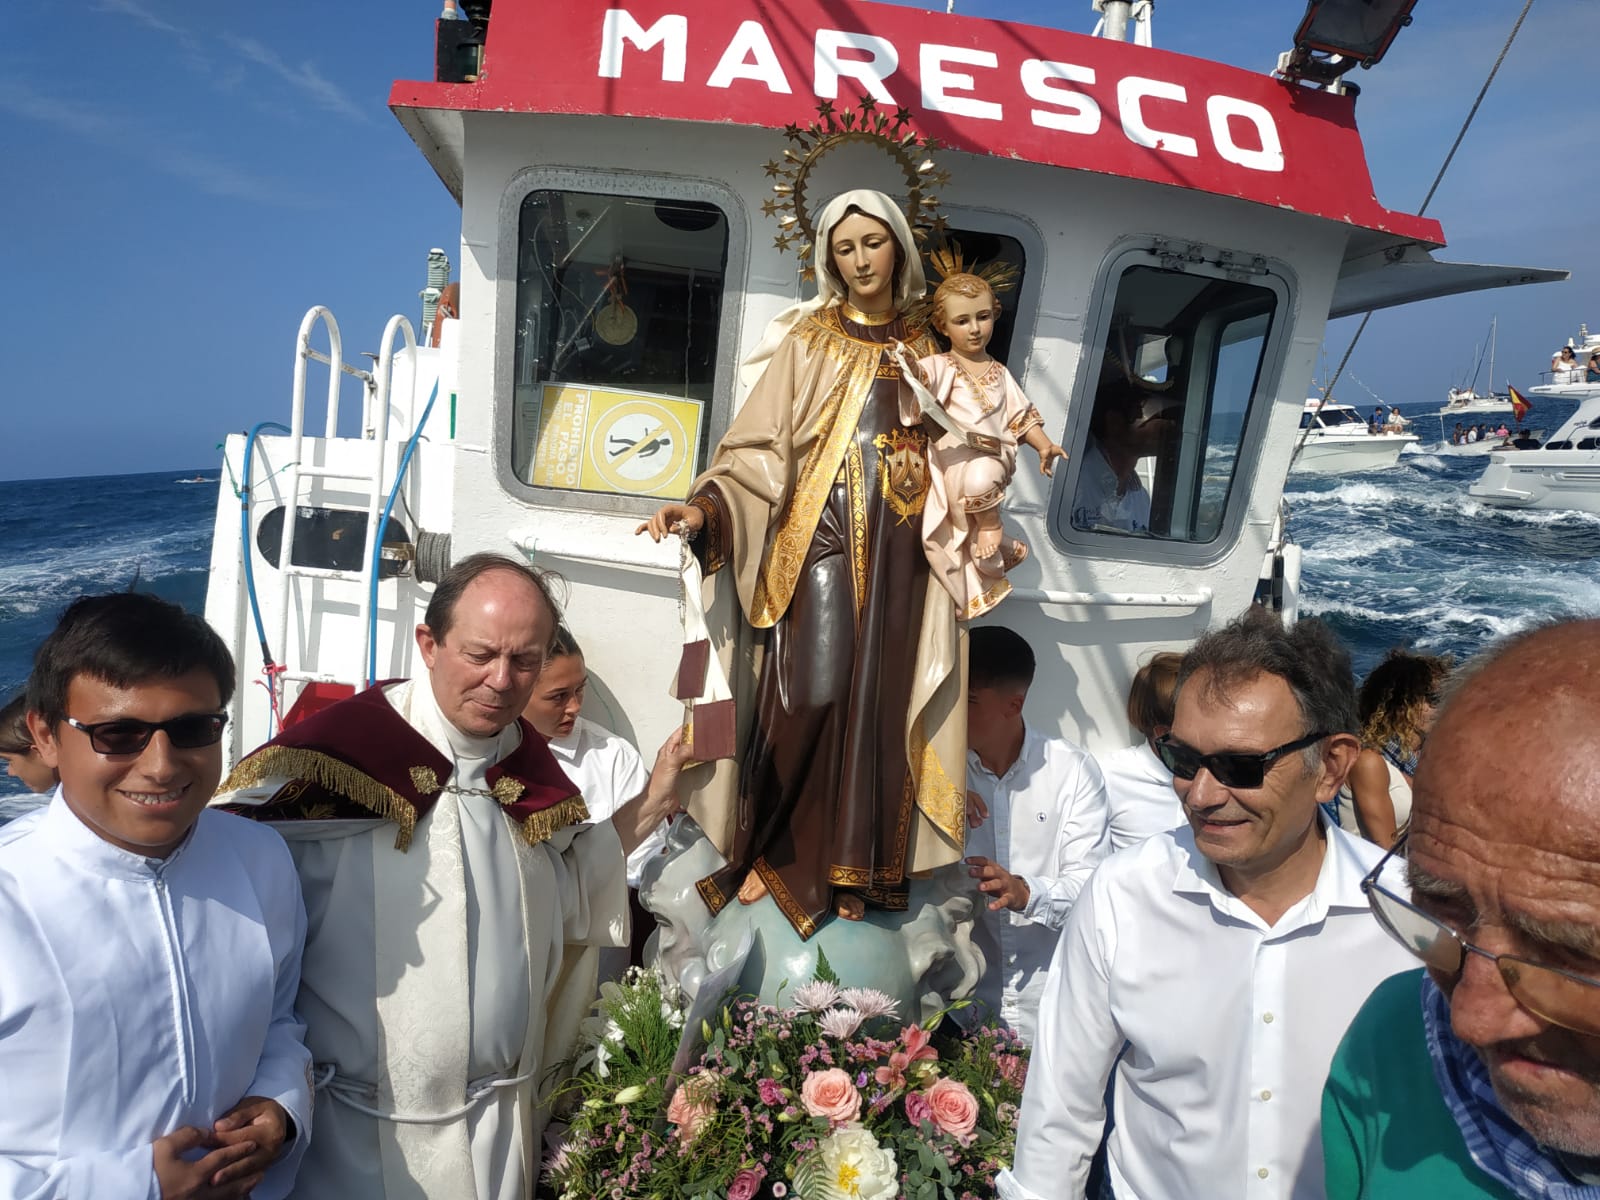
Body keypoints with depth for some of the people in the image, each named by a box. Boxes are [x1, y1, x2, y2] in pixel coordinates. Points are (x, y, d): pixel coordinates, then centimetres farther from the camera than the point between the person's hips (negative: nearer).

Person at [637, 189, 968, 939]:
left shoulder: (925, 348, 14)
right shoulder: (808, 342, 4)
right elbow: (759, 450, -5)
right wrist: (706, 509, -20)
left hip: (900, 551, 3)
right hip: (823, 539, -3)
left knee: (879, 701, 3)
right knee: (810, 693, -10)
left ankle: (853, 868, 13)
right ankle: (766, 850, 7)